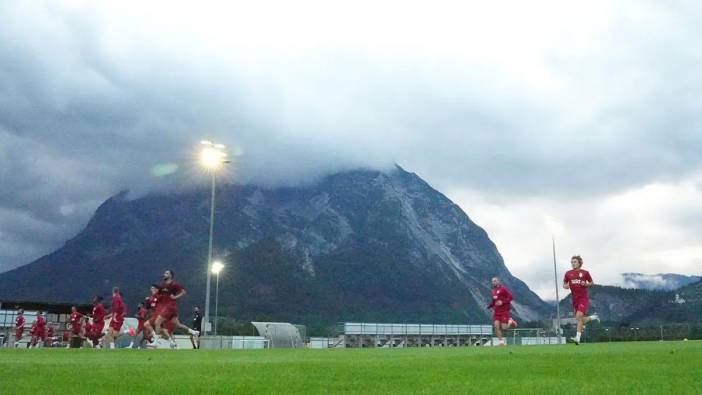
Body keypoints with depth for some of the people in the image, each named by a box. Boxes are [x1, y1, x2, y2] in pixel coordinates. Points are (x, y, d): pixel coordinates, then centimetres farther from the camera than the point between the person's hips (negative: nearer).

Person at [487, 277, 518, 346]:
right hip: (497, 311, 6)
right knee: (496, 326, -10)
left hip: (505, 311, -6)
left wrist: (502, 302, -21)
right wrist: (490, 306, 5)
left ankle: (510, 322, 22)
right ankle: (501, 341, 0)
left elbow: (510, 297, -12)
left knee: (504, 328, -10)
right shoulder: (494, 291, 13)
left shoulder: (503, 289, -8)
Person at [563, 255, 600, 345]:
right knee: (580, 320, 6)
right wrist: (565, 286, -8)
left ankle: (577, 338, -21)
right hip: (575, 299, 4)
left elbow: (592, 283, 10)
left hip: (584, 298, -4)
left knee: (579, 316, -21)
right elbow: (564, 284, 16)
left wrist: (586, 284, -11)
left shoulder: (585, 273, 1)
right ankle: (593, 317, 37)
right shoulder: (568, 273, 7)